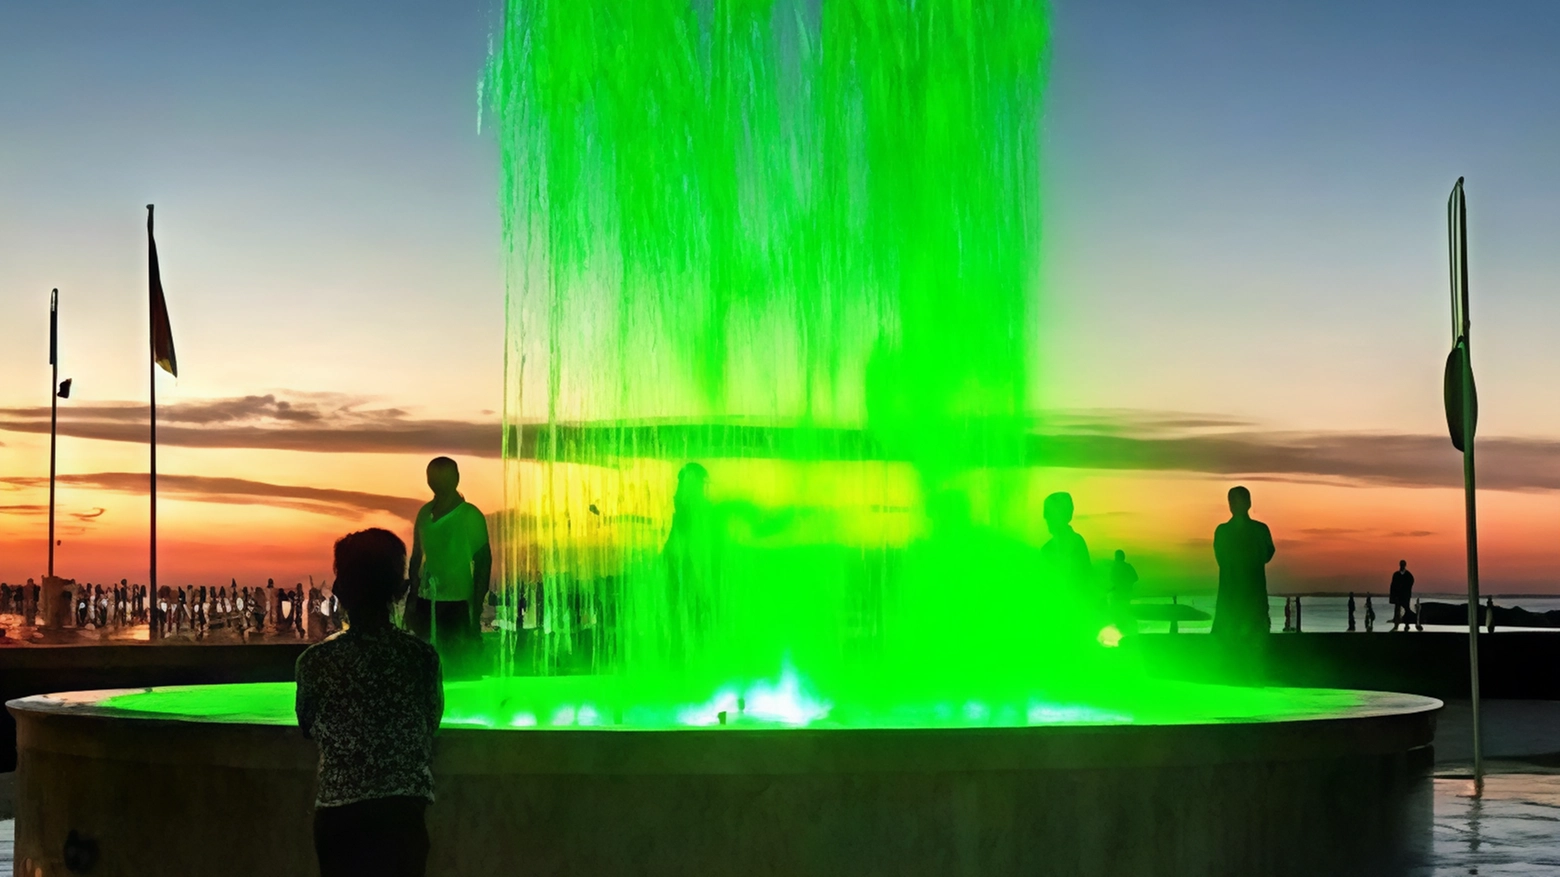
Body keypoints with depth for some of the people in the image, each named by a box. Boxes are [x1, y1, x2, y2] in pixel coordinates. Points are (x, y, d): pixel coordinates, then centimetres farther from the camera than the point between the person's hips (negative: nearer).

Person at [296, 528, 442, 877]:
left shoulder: (316, 661, -7)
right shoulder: (422, 656, -4)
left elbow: (309, 728, 7)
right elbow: (432, 722, 6)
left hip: (340, 812, -1)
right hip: (404, 809, 1)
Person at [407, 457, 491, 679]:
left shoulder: (470, 516, -5)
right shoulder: (425, 513, 10)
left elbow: (483, 562, -5)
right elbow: (417, 557, 17)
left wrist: (476, 608, -9)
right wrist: (411, 600, 13)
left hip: (457, 603, -5)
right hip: (426, 602, 5)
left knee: (460, 664, -4)